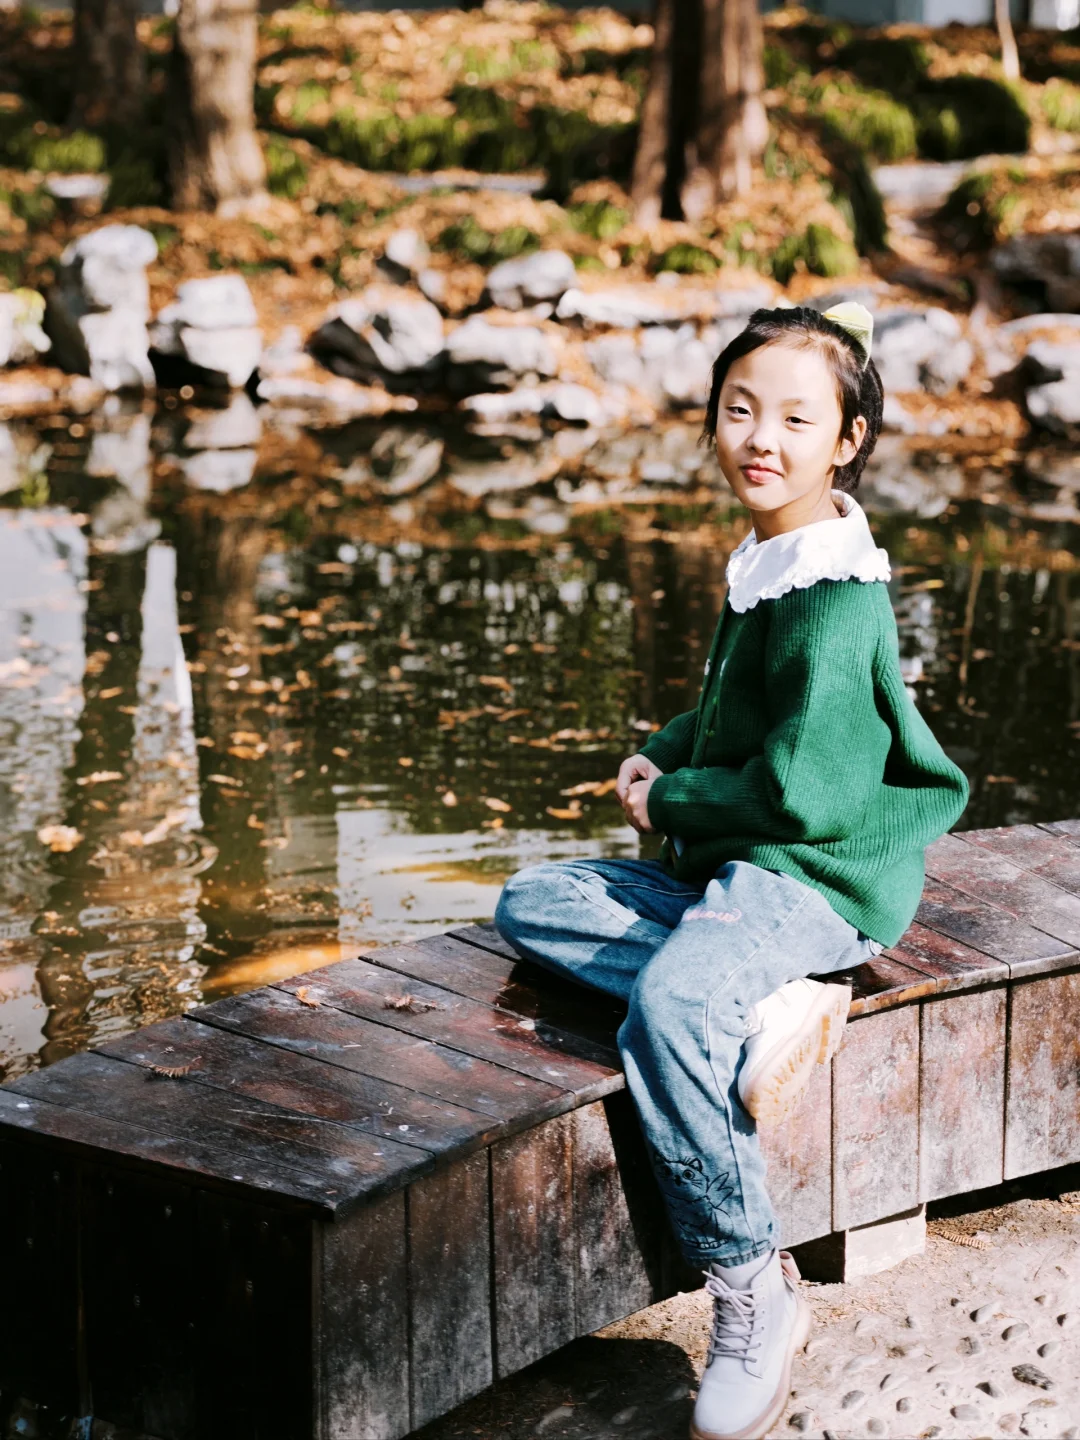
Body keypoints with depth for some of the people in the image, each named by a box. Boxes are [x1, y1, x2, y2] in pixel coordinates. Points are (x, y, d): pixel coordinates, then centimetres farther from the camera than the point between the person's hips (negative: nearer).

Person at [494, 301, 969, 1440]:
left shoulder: (835, 601, -18)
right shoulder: (764, 564, 11)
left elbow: (795, 791, -21)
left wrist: (668, 804, -7)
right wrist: (662, 756, 8)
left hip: (814, 877, -10)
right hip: (730, 869, 10)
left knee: (665, 1012, -34)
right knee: (530, 905, 6)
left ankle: (754, 1292, -18)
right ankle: (760, 1011, -14)